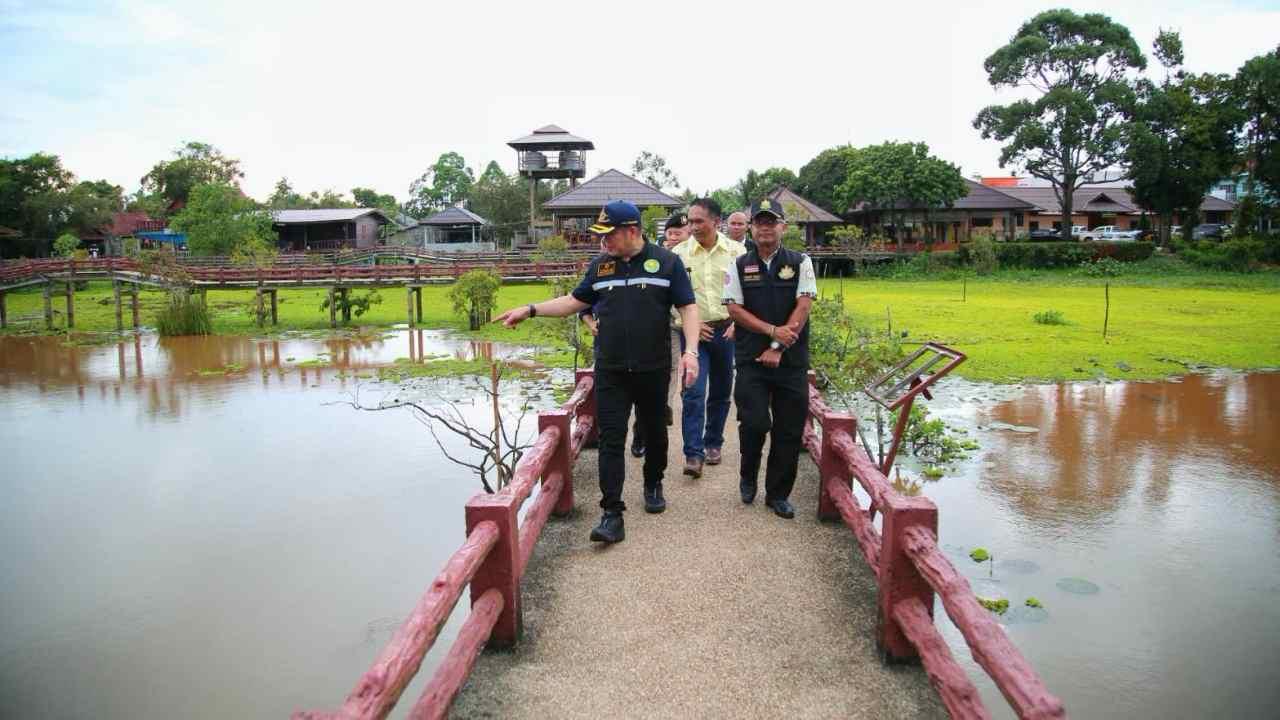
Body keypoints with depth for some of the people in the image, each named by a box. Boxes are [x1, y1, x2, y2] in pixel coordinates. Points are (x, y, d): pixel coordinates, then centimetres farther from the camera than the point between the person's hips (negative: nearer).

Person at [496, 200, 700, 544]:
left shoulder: (666, 261, -4)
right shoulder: (600, 265, 6)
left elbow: (688, 307, -5)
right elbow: (575, 300, 15)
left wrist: (690, 352, -16)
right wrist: (530, 309, 8)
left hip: (653, 370, -2)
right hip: (610, 371, 2)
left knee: (654, 433, 15)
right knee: (610, 440, -4)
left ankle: (653, 486, 40)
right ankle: (612, 514, -3)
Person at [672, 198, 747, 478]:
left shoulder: (736, 251, 0)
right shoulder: (679, 253, -1)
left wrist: (738, 323, -4)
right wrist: (692, 323, -6)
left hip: (727, 330, 2)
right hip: (695, 331, -1)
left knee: (721, 392, 12)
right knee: (694, 392, -10)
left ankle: (713, 443, 28)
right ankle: (693, 454, -7)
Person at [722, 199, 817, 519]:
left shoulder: (800, 263, 5)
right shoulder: (739, 267, 8)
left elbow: (803, 307, -3)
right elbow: (735, 309, 0)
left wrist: (777, 347, -11)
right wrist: (773, 330, -12)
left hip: (791, 360, 1)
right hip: (752, 360, 0)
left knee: (789, 429, 2)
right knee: (754, 422, -10)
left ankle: (778, 494, 17)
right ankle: (748, 477, 19)